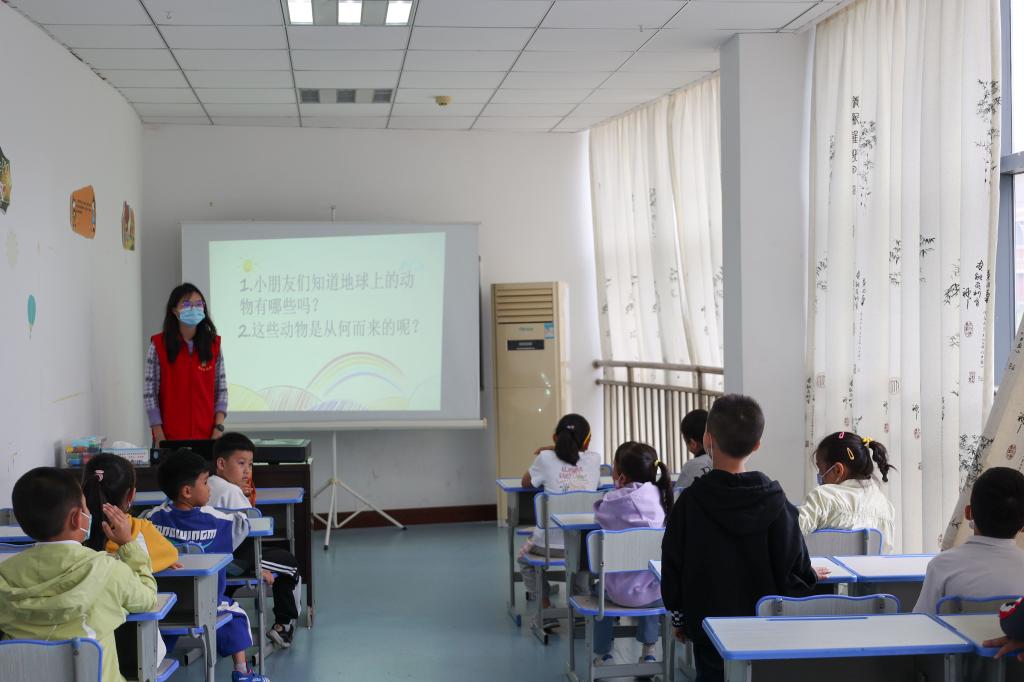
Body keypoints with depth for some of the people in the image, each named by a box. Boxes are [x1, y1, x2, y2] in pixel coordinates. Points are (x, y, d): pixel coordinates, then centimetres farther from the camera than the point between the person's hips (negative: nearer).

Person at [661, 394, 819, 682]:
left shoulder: (690, 501, -11)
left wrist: (678, 616, 7)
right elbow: (795, 566, -6)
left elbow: (673, 565, -5)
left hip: (708, 626, -1)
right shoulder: (775, 502, -9)